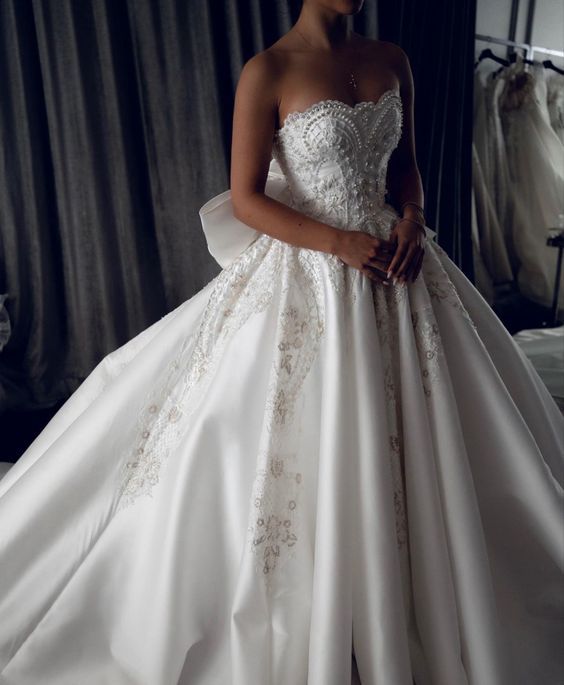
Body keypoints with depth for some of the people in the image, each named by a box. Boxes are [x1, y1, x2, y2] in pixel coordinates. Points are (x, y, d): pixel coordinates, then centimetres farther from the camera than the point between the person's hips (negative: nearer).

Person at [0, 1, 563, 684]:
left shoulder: (392, 61, 9)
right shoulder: (268, 72, -7)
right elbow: (246, 199, -10)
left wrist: (411, 219, -3)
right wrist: (340, 242, -18)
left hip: (392, 263, 6)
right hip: (306, 274, -6)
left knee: (402, 439, 13)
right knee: (300, 450, 1)